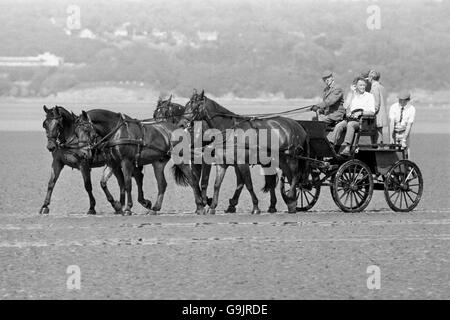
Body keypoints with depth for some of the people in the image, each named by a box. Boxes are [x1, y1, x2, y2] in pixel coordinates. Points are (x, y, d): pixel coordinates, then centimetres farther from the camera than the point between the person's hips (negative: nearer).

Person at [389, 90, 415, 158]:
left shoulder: (411, 109, -15)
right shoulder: (393, 107, -14)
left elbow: (409, 125, -21)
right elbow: (392, 122, -22)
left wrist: (404, 140, -29)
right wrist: (391, 137, -32)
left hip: (404, 133, 0)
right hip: (394, 132, 0)